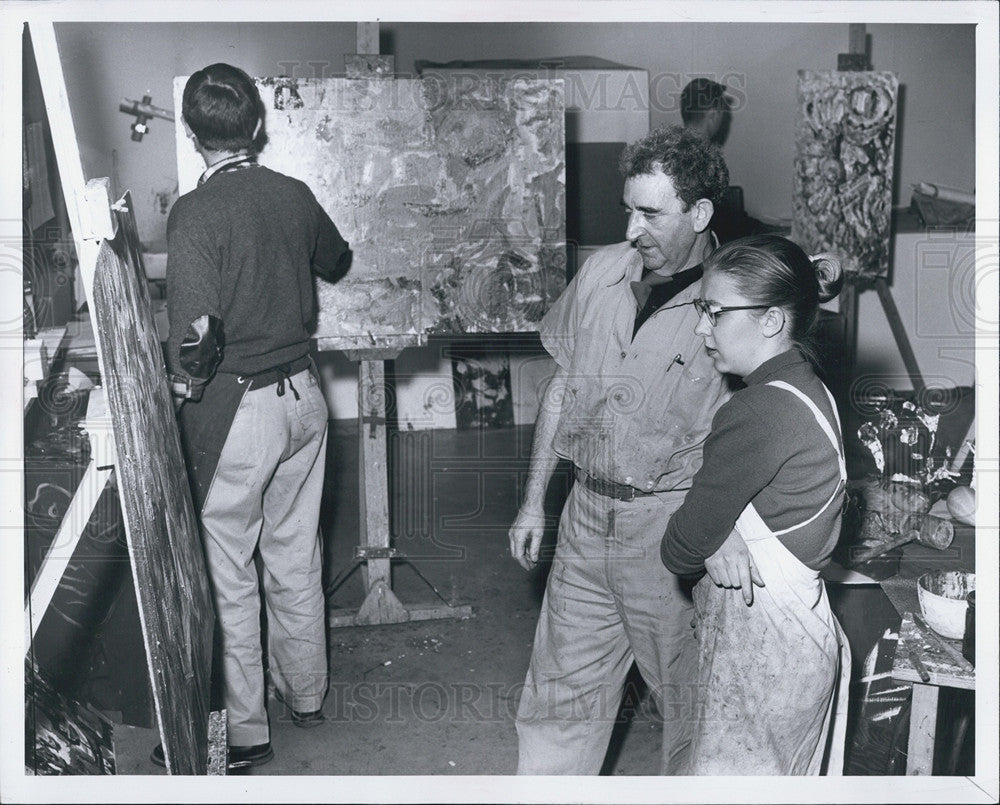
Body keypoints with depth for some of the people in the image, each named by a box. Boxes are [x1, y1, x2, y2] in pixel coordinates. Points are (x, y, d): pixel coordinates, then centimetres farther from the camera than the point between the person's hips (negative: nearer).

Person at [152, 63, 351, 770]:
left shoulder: (196, 213, -18)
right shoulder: (295, 196, 0)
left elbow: (195, 330, -26)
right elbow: (337, 263, 20)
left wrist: (184, 388, -9)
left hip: (235, 407, -6)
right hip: (303, 393, 6)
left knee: (228, 575, 7)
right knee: (296, 557, 19)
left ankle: (244, 731, 18)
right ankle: (307, 695, 35)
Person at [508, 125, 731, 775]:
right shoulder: (602, 271, 2)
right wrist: (533, 500, 12)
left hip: (673, 529, -4)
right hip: (586, 516, 5)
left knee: (688, 700, 12)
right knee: (560, 690, 14)